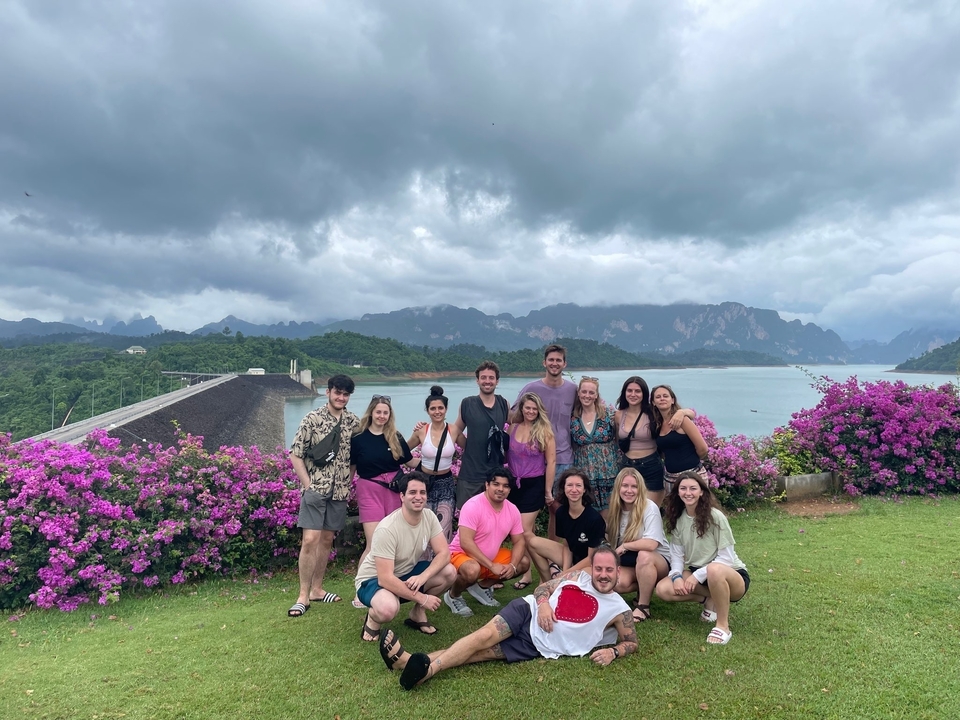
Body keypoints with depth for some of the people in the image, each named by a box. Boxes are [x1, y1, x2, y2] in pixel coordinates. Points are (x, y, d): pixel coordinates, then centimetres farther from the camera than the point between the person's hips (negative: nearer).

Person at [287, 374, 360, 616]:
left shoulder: (354, 422, 3)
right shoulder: (312, 419, -8)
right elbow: (295, 454, -6)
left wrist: (348, 483, 6)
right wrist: (307, 485, -10)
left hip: (339, 491, 4)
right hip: (315, 488, -4)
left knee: (327, 539, 13)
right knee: (310, 539, -8)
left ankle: (317, 589, 26)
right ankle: (303, 595, 4)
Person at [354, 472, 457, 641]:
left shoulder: (429, 516, -12)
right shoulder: (387, 529, -31)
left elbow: (444, 553, -13)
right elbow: (385, 579, -31)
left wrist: (422, 577, -31)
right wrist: (422, 598, -28)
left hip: (407, 574, 6)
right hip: (374, 579, -6)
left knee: (449, 572, -15)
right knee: (388, 608, -39)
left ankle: (417, 613, 7)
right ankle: (373, 618, -1)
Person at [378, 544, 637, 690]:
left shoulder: (619, 609, 0)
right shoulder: (577, 576, 8)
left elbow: (631, 642, 7)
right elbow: (544, 587, 12)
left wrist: (612, 652, -14)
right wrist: (543, 603, -11)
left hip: (540, 646, -2)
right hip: (528, 611, 2)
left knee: (483, 652, -19)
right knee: (484, 636, -20)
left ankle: (426, 670, -29)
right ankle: (412, 661, -27)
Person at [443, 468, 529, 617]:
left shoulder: (513, 510, -5)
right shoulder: (473, 506, -25)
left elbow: (519, 541, 2)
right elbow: (465, 543, -30)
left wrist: (512, 565, -18)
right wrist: (492, 566, -30)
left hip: (491, 555, 7)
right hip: (462, 554, -7)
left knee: (523, 563, -2)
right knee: (472, 570, -38)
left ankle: (482, 587, 13)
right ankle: (453, 595, -3)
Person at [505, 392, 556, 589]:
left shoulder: (544, 431, -8)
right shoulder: (513, 427, 2)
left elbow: (551, 462, -6)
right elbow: (506, 454, 6)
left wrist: (548, 490, -6)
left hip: (534, 484, -4)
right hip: (513, 483, 4)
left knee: (524, 528, -4)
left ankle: (527, 572, 10)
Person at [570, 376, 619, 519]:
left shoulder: (608, 413, -3)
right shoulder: (573, 418, 2)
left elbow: (619, 440, 1)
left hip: (608, 473, -1)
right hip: (583, 474, 1)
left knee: (607, 514, 3)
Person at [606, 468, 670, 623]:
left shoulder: (649, 508, -19)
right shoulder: (617, 509, -2)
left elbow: (651, 544, -30)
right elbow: (610, 540, 5)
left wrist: (624, 546, -18)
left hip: (658, 561, -4)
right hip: (631, 563, 4)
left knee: (644, 555, -38)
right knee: (618, 583, -28)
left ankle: (643, 607, -18)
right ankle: (646, 588, 4)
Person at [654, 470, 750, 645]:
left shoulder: (715, 517, -17)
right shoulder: (677, 519, -1)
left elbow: (726, 557, -18)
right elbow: (677, 554, -1)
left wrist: (698, 575, -22)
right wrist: (676, 576, -20)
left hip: (731, 575, -6)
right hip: (697, 576, 6)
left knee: (714, 570, -41)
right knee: (663, 589, -19)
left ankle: (723, 626, -20)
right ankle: (711, 600, 3)